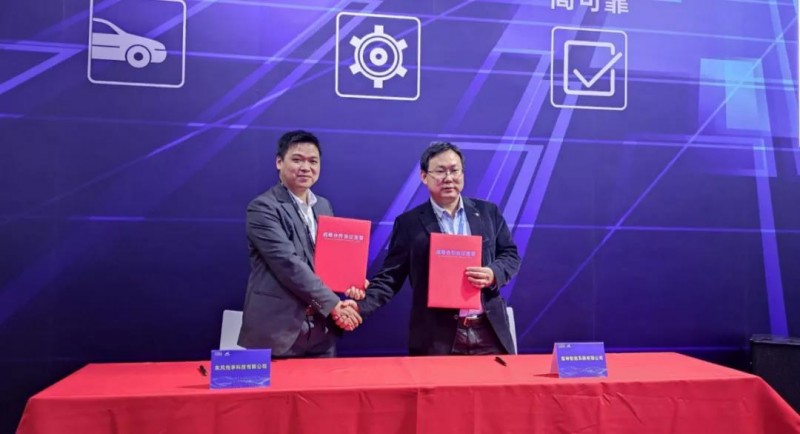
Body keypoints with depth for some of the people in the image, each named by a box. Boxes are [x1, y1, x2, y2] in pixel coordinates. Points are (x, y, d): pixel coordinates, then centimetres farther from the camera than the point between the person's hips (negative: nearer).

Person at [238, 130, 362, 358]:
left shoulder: (324, 206, 14)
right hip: (277, 331, -6)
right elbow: (288, 264, -18)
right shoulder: (262, 208, -9)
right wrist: (333, 304, -17)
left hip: (321, 332, 6)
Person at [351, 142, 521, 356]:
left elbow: (510, 255, 11)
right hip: (437, 337, -2)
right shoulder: (409, 223, 0)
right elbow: (391, 275, -1)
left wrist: (493, 274, -11)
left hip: (489, 332, 3)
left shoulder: (488, 212, 7)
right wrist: (362, 304, -17)